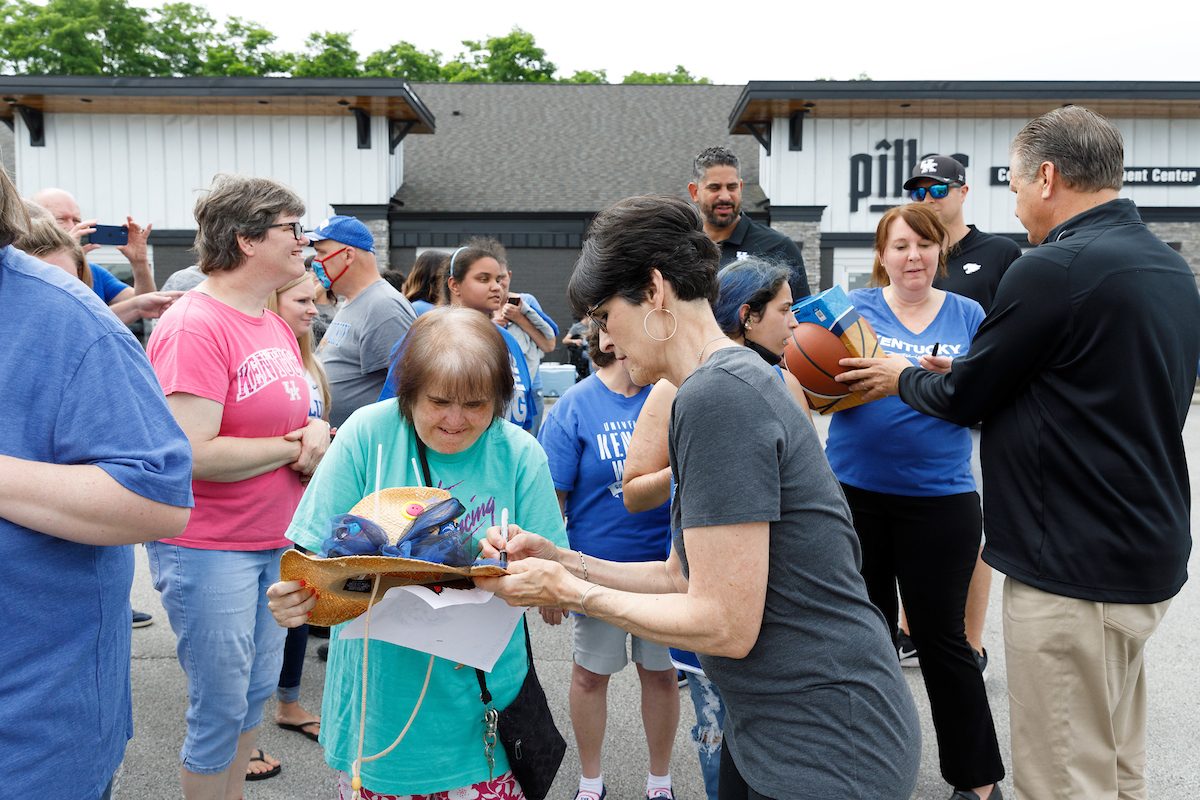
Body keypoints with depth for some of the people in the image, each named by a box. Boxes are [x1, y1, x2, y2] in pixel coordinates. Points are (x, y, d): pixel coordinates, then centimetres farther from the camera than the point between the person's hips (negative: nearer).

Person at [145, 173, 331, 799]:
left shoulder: (275, 325, 9)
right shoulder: (195, 325, -19)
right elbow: (195, 454, -26)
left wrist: (317, 431, -5)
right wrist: (294, 448, -15)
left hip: (275, 541, 9)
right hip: (208, 550, -8)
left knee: (257, 688, 19)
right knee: (221, 706, 6)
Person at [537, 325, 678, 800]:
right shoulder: (575, 407, -10)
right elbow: (550, 500, -9)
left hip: (663, 565, 2)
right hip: (599, 566, -2)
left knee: (661, 673, 15)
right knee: (590, 675, 14)